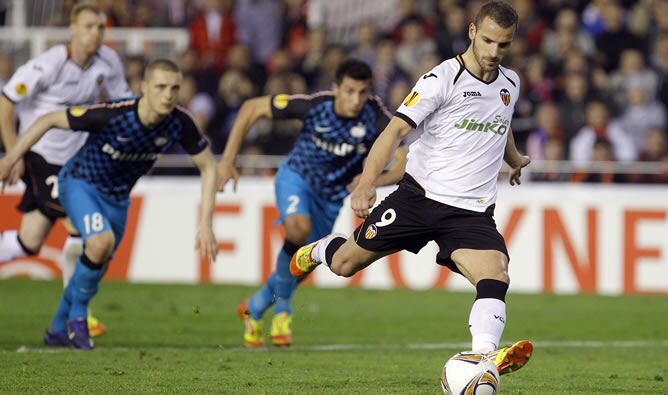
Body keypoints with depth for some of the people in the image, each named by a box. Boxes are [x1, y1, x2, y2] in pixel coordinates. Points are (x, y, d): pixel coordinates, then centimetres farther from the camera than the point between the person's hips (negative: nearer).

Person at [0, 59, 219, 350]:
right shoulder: (111, 115, -35)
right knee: (101, 240, -30)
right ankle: (78, 312, -5)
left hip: (117, 197, 5)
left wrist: (205, 225, -15)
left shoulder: (179, 124, -23)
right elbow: (49, 120, -23)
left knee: (98, 269, 14)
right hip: (80, 183, -5)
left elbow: (208, 167, -9)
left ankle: (58, 330, 39)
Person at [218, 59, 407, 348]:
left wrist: (374, 181, -42)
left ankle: (254, 308, 39)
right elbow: (252, 108, -16)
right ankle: (282, 305, -10)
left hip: (332, 198, 3)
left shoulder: (375, 116, -27)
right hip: (297, 176, -3)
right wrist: (227, 160, -18)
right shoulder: (314, 106, -28)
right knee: (299, 227, -33)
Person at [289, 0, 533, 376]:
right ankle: (318, 250, 45)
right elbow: (397, 128, -20)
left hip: (472, 212, 3)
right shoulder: (444, 78, -11)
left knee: (495, 277, -25)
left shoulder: (510, 83, 9)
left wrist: (515, 160, 53)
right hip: (420, 195, -3)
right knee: (344, 264, 8)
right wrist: (367, 182, -33)